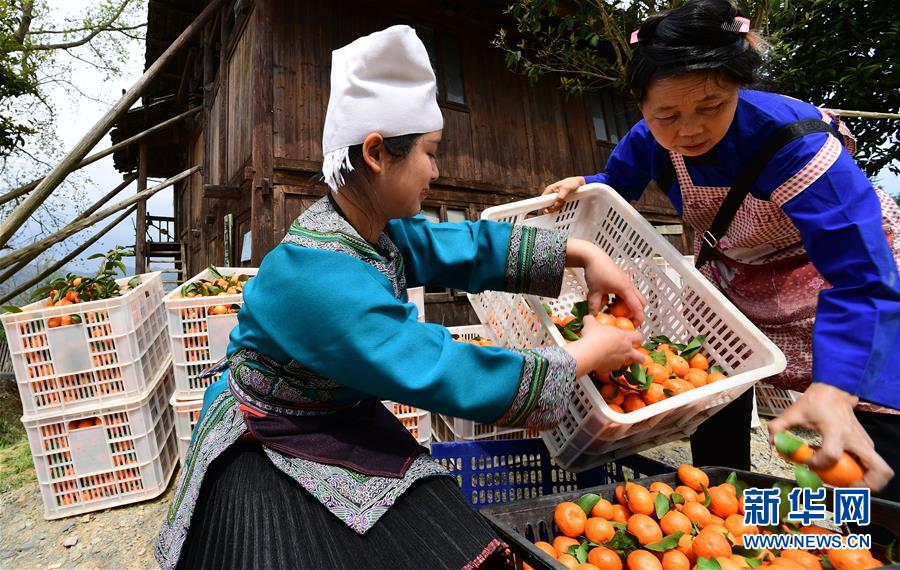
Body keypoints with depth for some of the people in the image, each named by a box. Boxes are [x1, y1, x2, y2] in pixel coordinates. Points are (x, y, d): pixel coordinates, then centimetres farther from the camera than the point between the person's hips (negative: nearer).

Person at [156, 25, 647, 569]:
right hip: (269, 457, -6)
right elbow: (446, 377, -32)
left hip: (349, 431, 7)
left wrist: (585, 252, -3)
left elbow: (472, 245, 4)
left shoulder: (380, 232, -7)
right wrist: (590, 354, -20)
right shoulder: (317, 275, -33)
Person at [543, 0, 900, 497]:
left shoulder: (792, 140, -37)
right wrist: (580, 186, -21)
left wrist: (830, 390, -53)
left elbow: (858, 280, -39)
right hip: (733, 273, 4)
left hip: (844, 263, -4)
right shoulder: (649, 141, -22)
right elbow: (616, 185, 3)